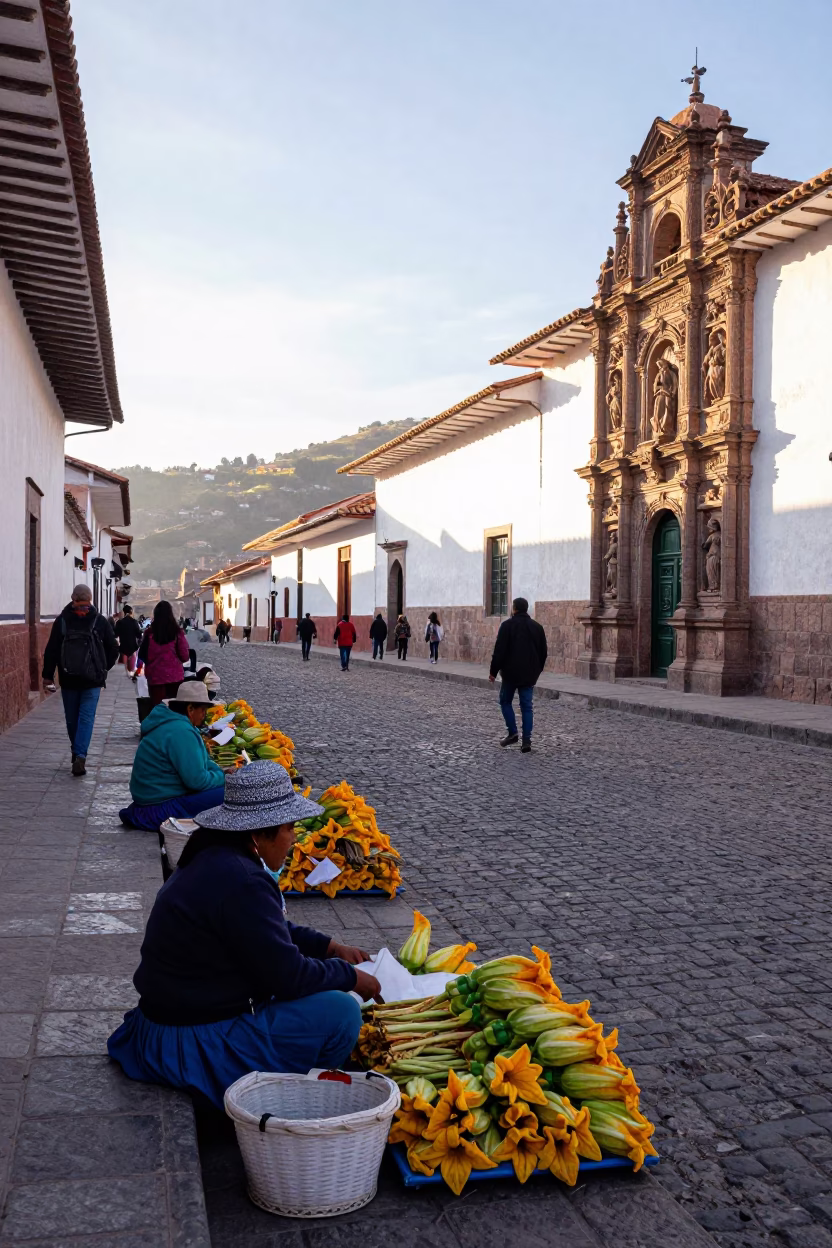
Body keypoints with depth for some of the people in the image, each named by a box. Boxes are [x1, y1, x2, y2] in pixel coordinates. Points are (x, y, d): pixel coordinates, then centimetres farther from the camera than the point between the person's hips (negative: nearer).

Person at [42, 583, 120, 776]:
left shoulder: (62, 620, -1)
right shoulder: (100, 621, -2)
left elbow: (51, 650, -3)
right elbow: (113, 649, 0)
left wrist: (48, 676, 2)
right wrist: (103, 669, 14)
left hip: (68, 679, 1)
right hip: (93, 680, -1)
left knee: (71, 717, 14)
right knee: (87, 717, -1)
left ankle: (77, 753, 25)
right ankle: (80, 755, -15)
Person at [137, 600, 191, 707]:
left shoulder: (149, 633, -8)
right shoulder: (177, 632, -10)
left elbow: (142, 656, 0)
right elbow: (185, 657, -8)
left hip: (155, 677, 0)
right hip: (174, 676, 0)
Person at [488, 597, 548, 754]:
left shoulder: (507, 625, -7)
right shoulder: (537, 626, 8)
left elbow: (499, 651, -11)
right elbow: (543, 652, 12)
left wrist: (493, 671, -5)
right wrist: (537, 670, 22)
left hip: (511, 672, -4)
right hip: (529, 674, 4)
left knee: (505, 701, 14)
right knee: (526, 707, 5)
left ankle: (512, 733, 4)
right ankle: (526, 740, -3)